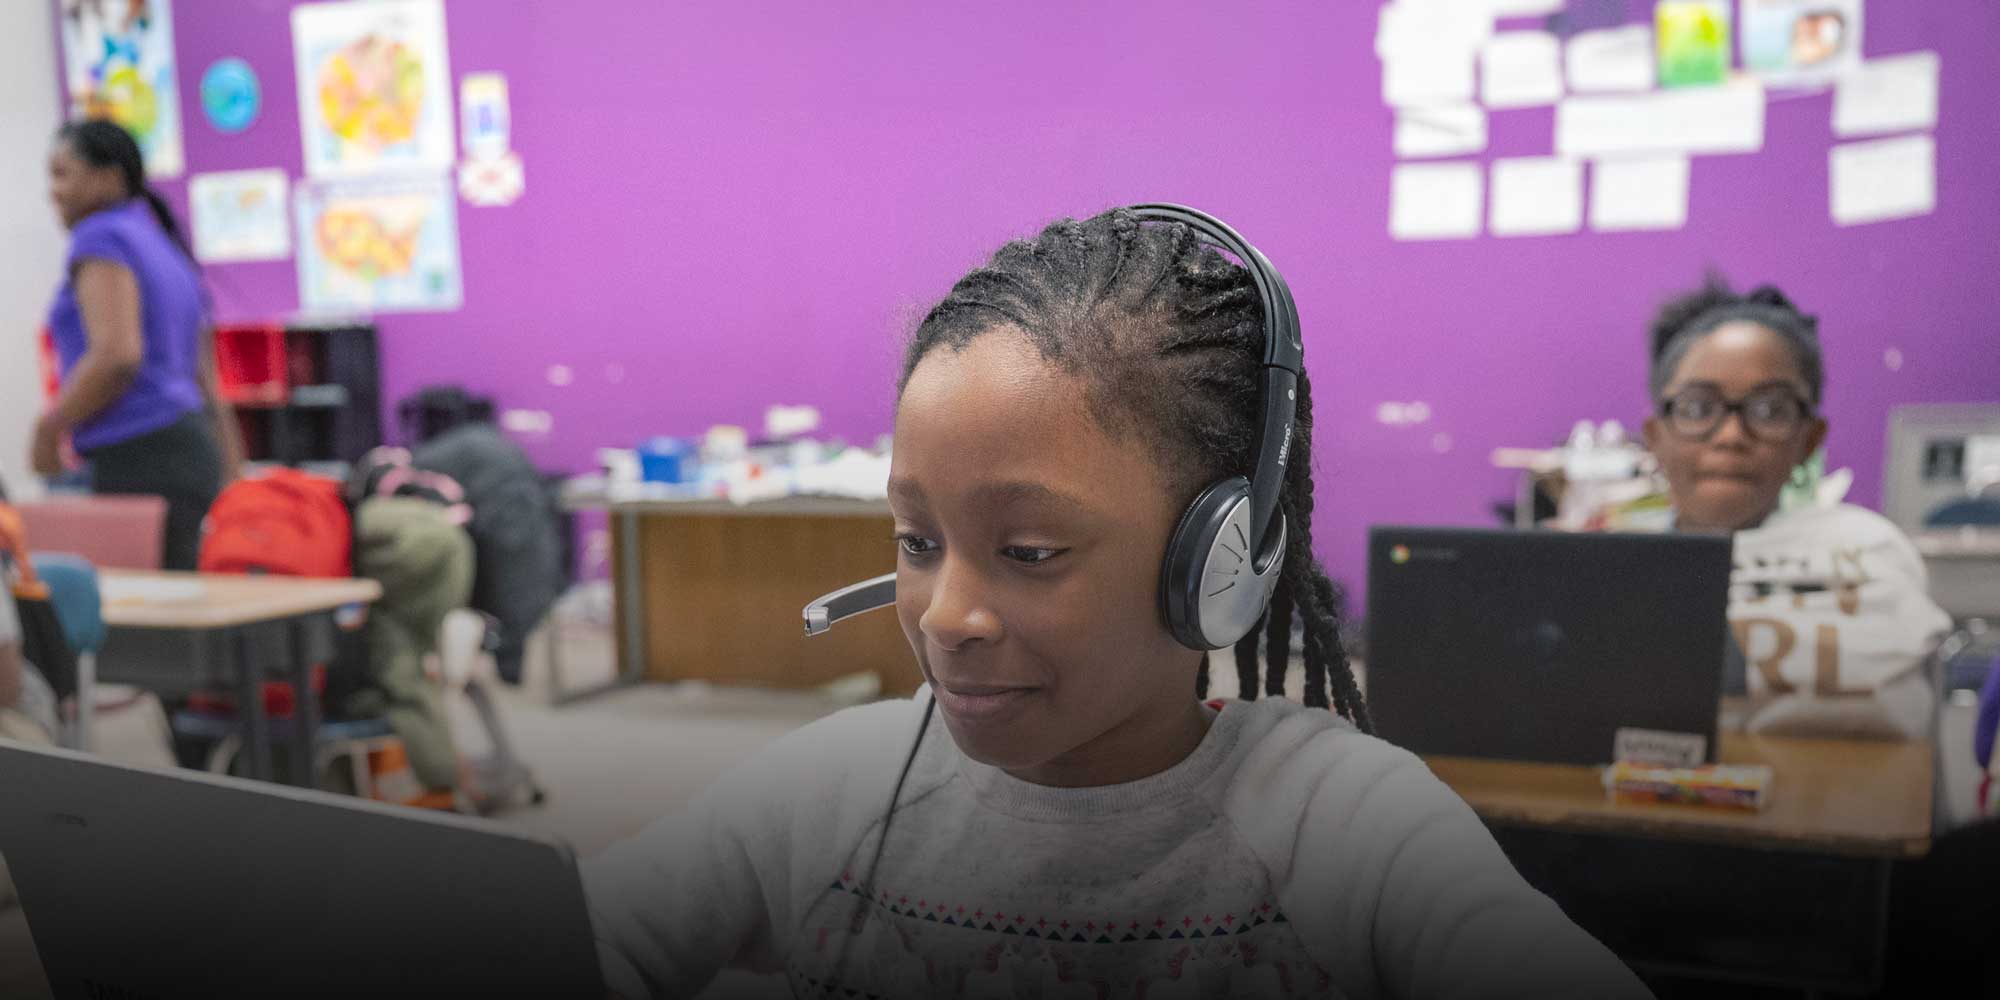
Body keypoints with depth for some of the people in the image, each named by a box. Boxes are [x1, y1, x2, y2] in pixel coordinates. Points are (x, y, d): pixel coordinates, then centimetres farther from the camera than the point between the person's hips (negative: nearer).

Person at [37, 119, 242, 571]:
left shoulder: (100, 237, -4)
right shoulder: (166, 248, 23)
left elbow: (117, 354, -18)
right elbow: (204, 380, 23)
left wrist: (49, 427, -6)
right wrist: (231, 482, 24)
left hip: (139, 457, -9)